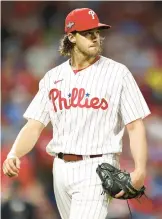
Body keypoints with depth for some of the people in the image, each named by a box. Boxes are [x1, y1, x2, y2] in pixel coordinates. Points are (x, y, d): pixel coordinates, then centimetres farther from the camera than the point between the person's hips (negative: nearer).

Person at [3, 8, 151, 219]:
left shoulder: (117, 73, -2)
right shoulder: (53, 77, 11)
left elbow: (135, 126, -6)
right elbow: (34, 125, 8)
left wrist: (140, 170, -20)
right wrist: (13, 155, -11)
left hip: (97, 168, -5)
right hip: (61, 168, 5)